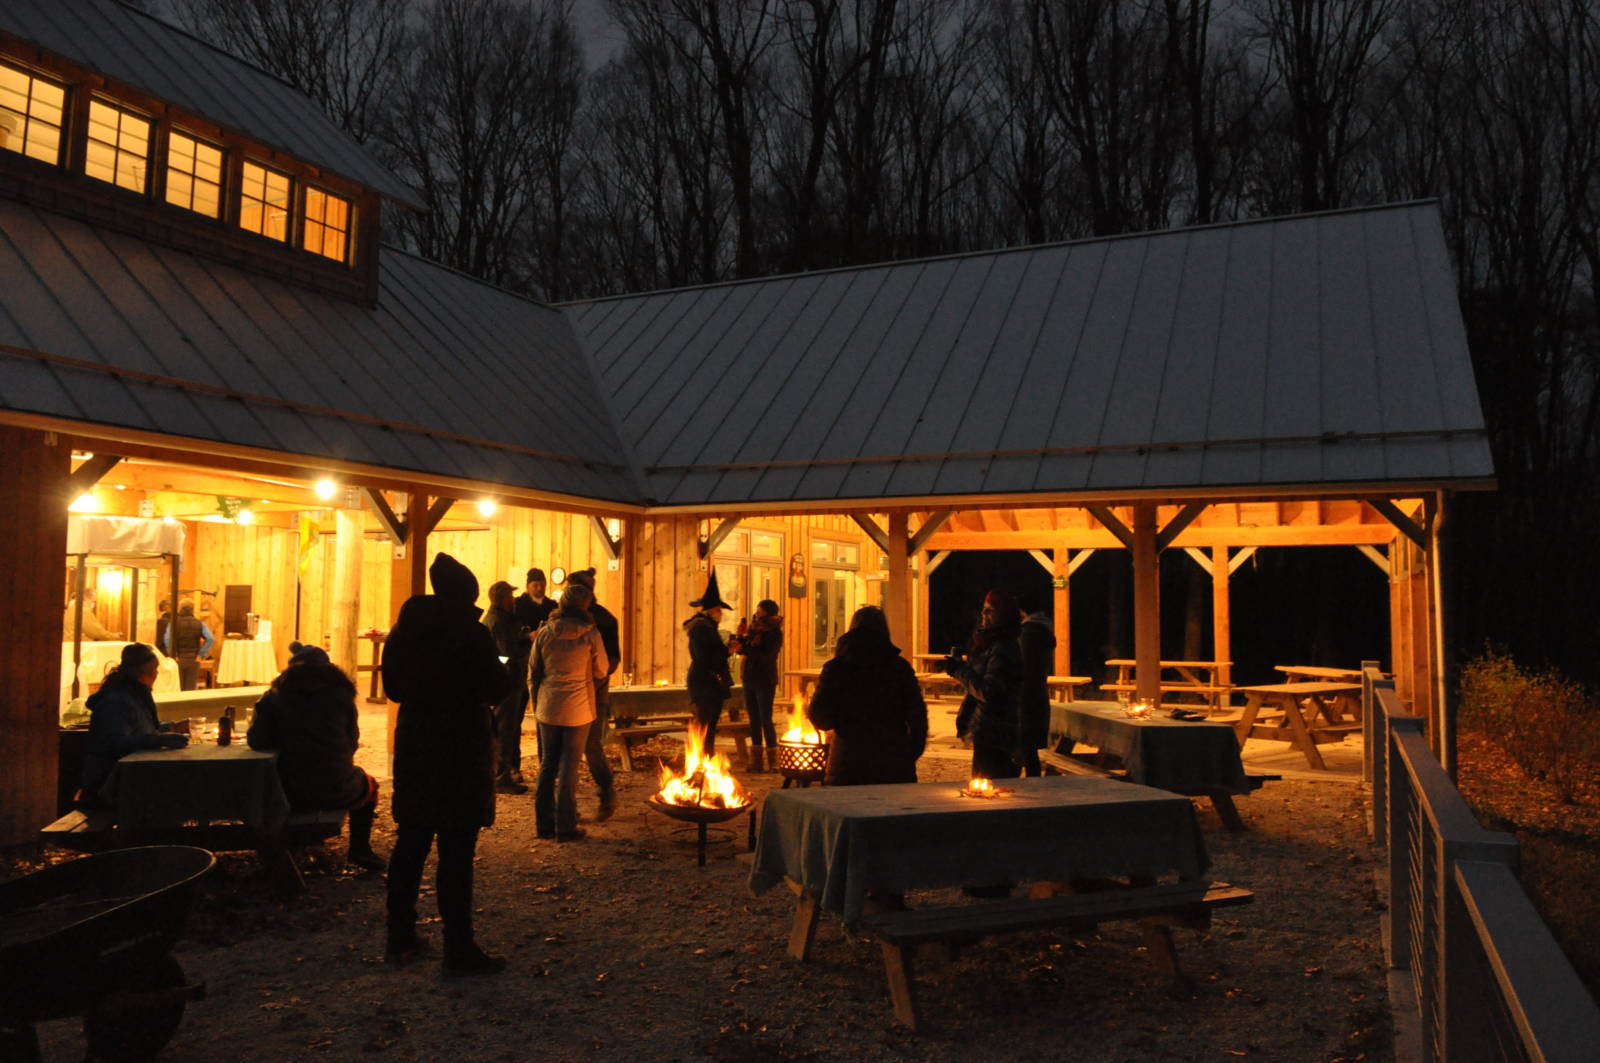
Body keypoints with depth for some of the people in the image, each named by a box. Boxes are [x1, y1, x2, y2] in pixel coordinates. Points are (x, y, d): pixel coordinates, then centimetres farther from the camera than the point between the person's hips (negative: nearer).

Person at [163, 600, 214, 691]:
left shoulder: (174, 622, -3)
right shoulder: (199, 623, 1)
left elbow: (168, 639, -17)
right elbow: (210, 639, -10)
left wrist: (172, 655, -8)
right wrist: (201, 654, -4)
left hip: (178, 659, -1)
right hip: (193, 660, 1)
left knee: (177, 688, 6)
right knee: (190, 688, 5)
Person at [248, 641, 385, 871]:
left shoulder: (274, 696, 1)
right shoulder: (340, 693, 1)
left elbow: (257, 741, -6)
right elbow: (352, 742, 7)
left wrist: (288, 739, 14)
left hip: (292, 794, 1)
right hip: (338, 791, -1)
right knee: (368, 784, 32)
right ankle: (360, 848, 24)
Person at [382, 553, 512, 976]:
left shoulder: (404, 631, 5)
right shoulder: (471, 633, -15)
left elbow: (393, 686, 13)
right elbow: (496, 688, -13)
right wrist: (513, 664, 5)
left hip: (414, 746, 7)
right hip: (461, 751, -7)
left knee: (410, 844, 15)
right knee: (456, 853, -2)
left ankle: (400, 938, 24)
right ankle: (459, 949, 4)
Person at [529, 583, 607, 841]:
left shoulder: (545, 633, 0)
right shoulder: (590, 634, -9)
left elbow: (533, 674, 6)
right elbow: (601, 671, 0)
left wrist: (536, 704, 17)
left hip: (548, 708, 3)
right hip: (579, 710, -3)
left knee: (547, 764, 13)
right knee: (569, 767, 2)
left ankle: (544, 824, 18)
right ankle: (565, 827, 7)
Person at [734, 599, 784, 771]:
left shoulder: (774, 633, -8)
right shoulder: (753, 628, 10)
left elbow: (766, 655, -19)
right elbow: (743, 650, 8)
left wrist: (746, 649, -19)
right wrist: (741, 636, -6)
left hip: (765, 681, -6)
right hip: (750, 678, 6)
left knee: (765, 720, -7)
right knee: (754, 720, 8)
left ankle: (773, 763, -2)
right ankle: (757, 761, 13)